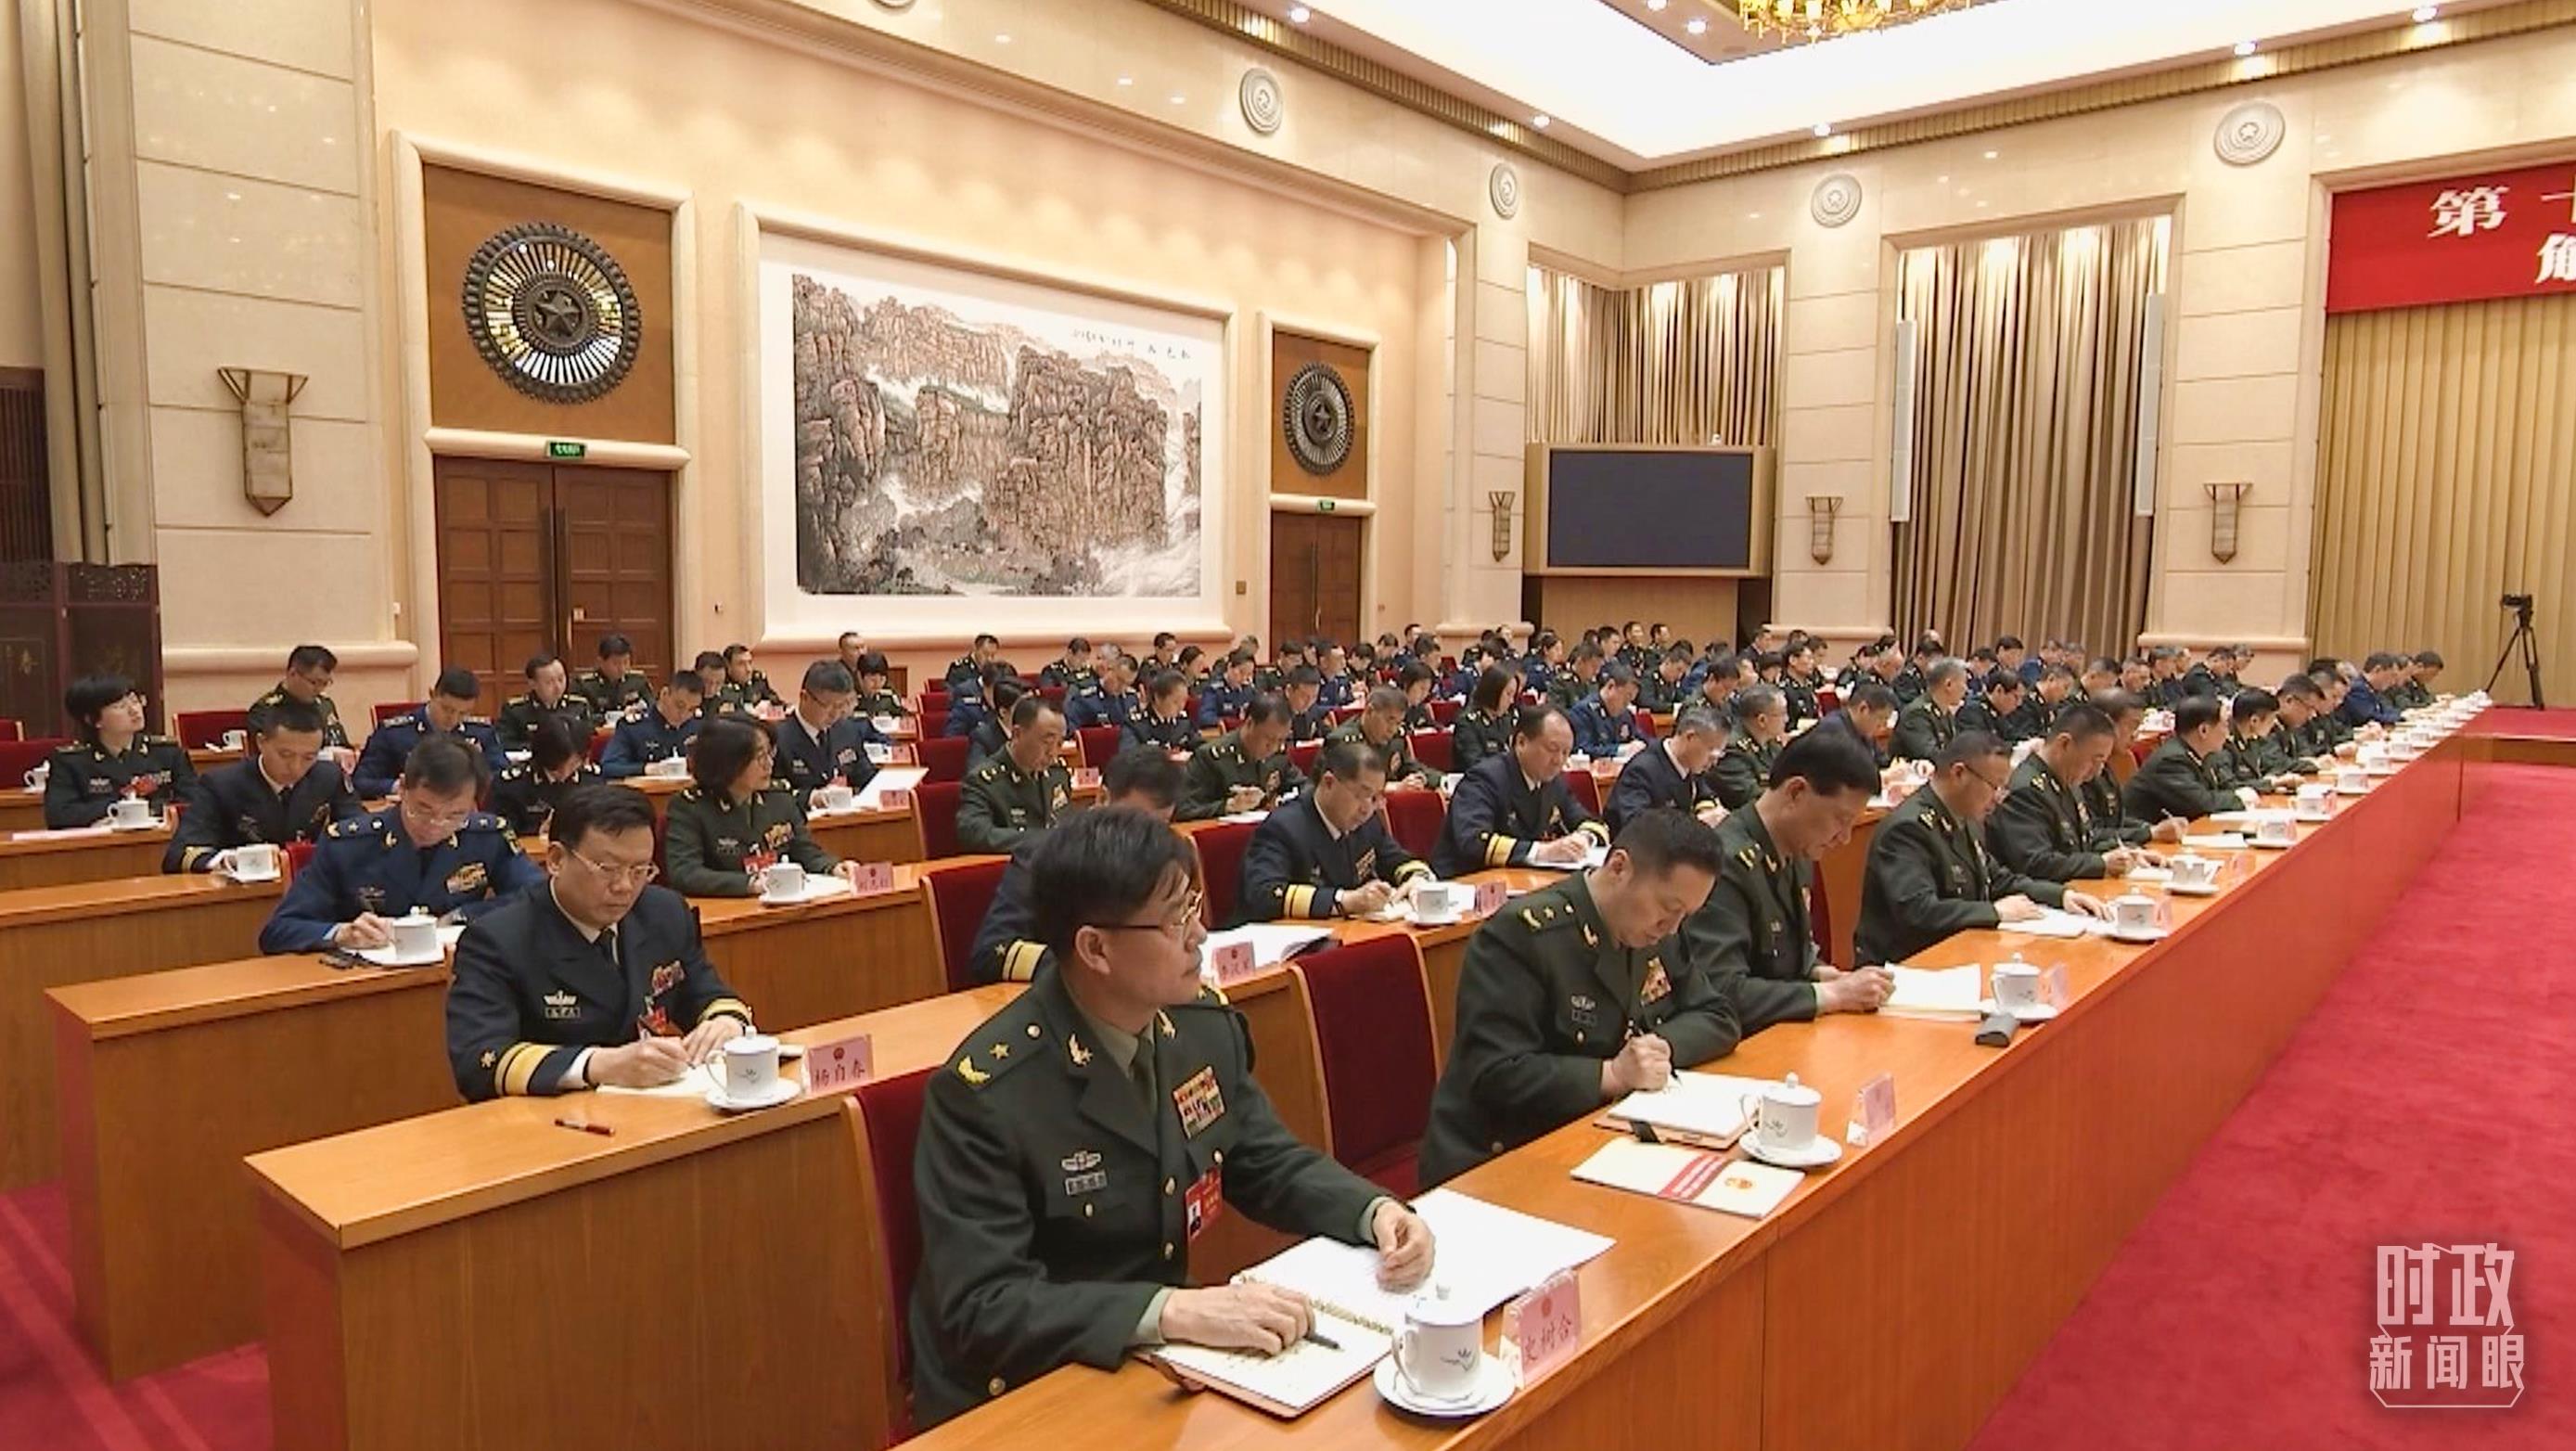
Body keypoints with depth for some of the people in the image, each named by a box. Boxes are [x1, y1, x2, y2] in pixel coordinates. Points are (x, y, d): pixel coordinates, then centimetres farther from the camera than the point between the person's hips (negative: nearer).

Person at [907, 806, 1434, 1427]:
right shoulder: (984, 1091, -22)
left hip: (1160, 1363, 6)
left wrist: (1376, 1211, -10)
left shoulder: (1203, 1023, -3)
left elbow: (1270, 1166, 8)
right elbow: (982, 1308, -25)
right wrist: (1173, 1312, -34)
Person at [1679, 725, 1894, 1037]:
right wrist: (1834, 995, -19)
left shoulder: (1797, 855, 7)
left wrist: (1830, 976, 0)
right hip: (1741, 1044, -8)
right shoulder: (1726, 862, -22)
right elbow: (1724, 993, -26)